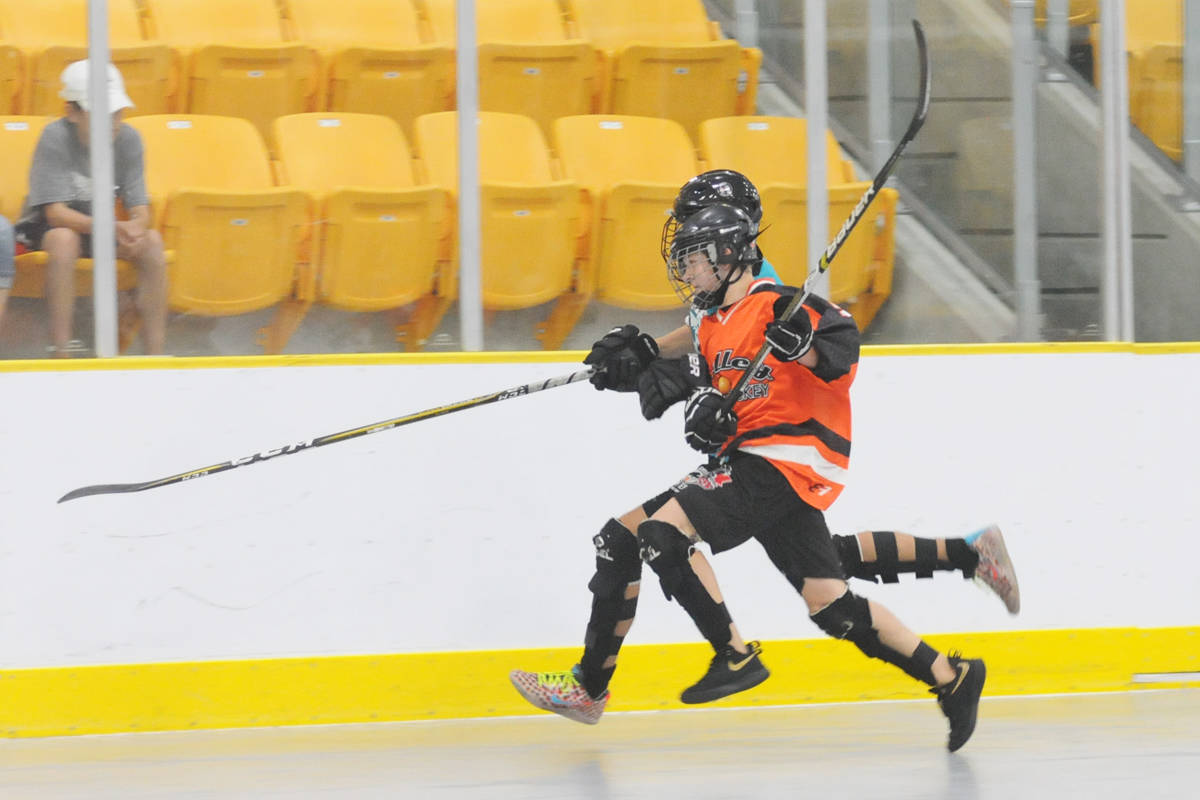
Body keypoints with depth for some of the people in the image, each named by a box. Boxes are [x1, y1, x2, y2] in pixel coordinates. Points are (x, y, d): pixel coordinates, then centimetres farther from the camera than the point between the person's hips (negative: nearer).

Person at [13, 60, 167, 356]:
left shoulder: (128, 139, -9)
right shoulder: (55, 137, -22)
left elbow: (139, 208, -9)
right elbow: (55, 212, -26)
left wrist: (136, 229, -36)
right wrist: (112, 228, -40)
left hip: (98, 226, 4)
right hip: (43, 229, -4)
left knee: (152, 241, -21)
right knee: (64, 238, -38)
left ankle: (155, 351, -20)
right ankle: (61, 350, -36)